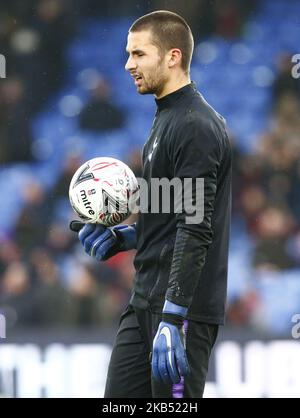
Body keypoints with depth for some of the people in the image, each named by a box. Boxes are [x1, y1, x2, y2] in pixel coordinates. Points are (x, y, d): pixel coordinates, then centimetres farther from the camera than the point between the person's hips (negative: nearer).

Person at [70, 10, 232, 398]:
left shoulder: (195, 126, -16)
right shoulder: (166, 119, 17)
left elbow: (196, 230, -23)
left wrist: (171, 320, -27)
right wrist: (123, 237, 9)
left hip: (182, 310, -10)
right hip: (145, 304, 10)